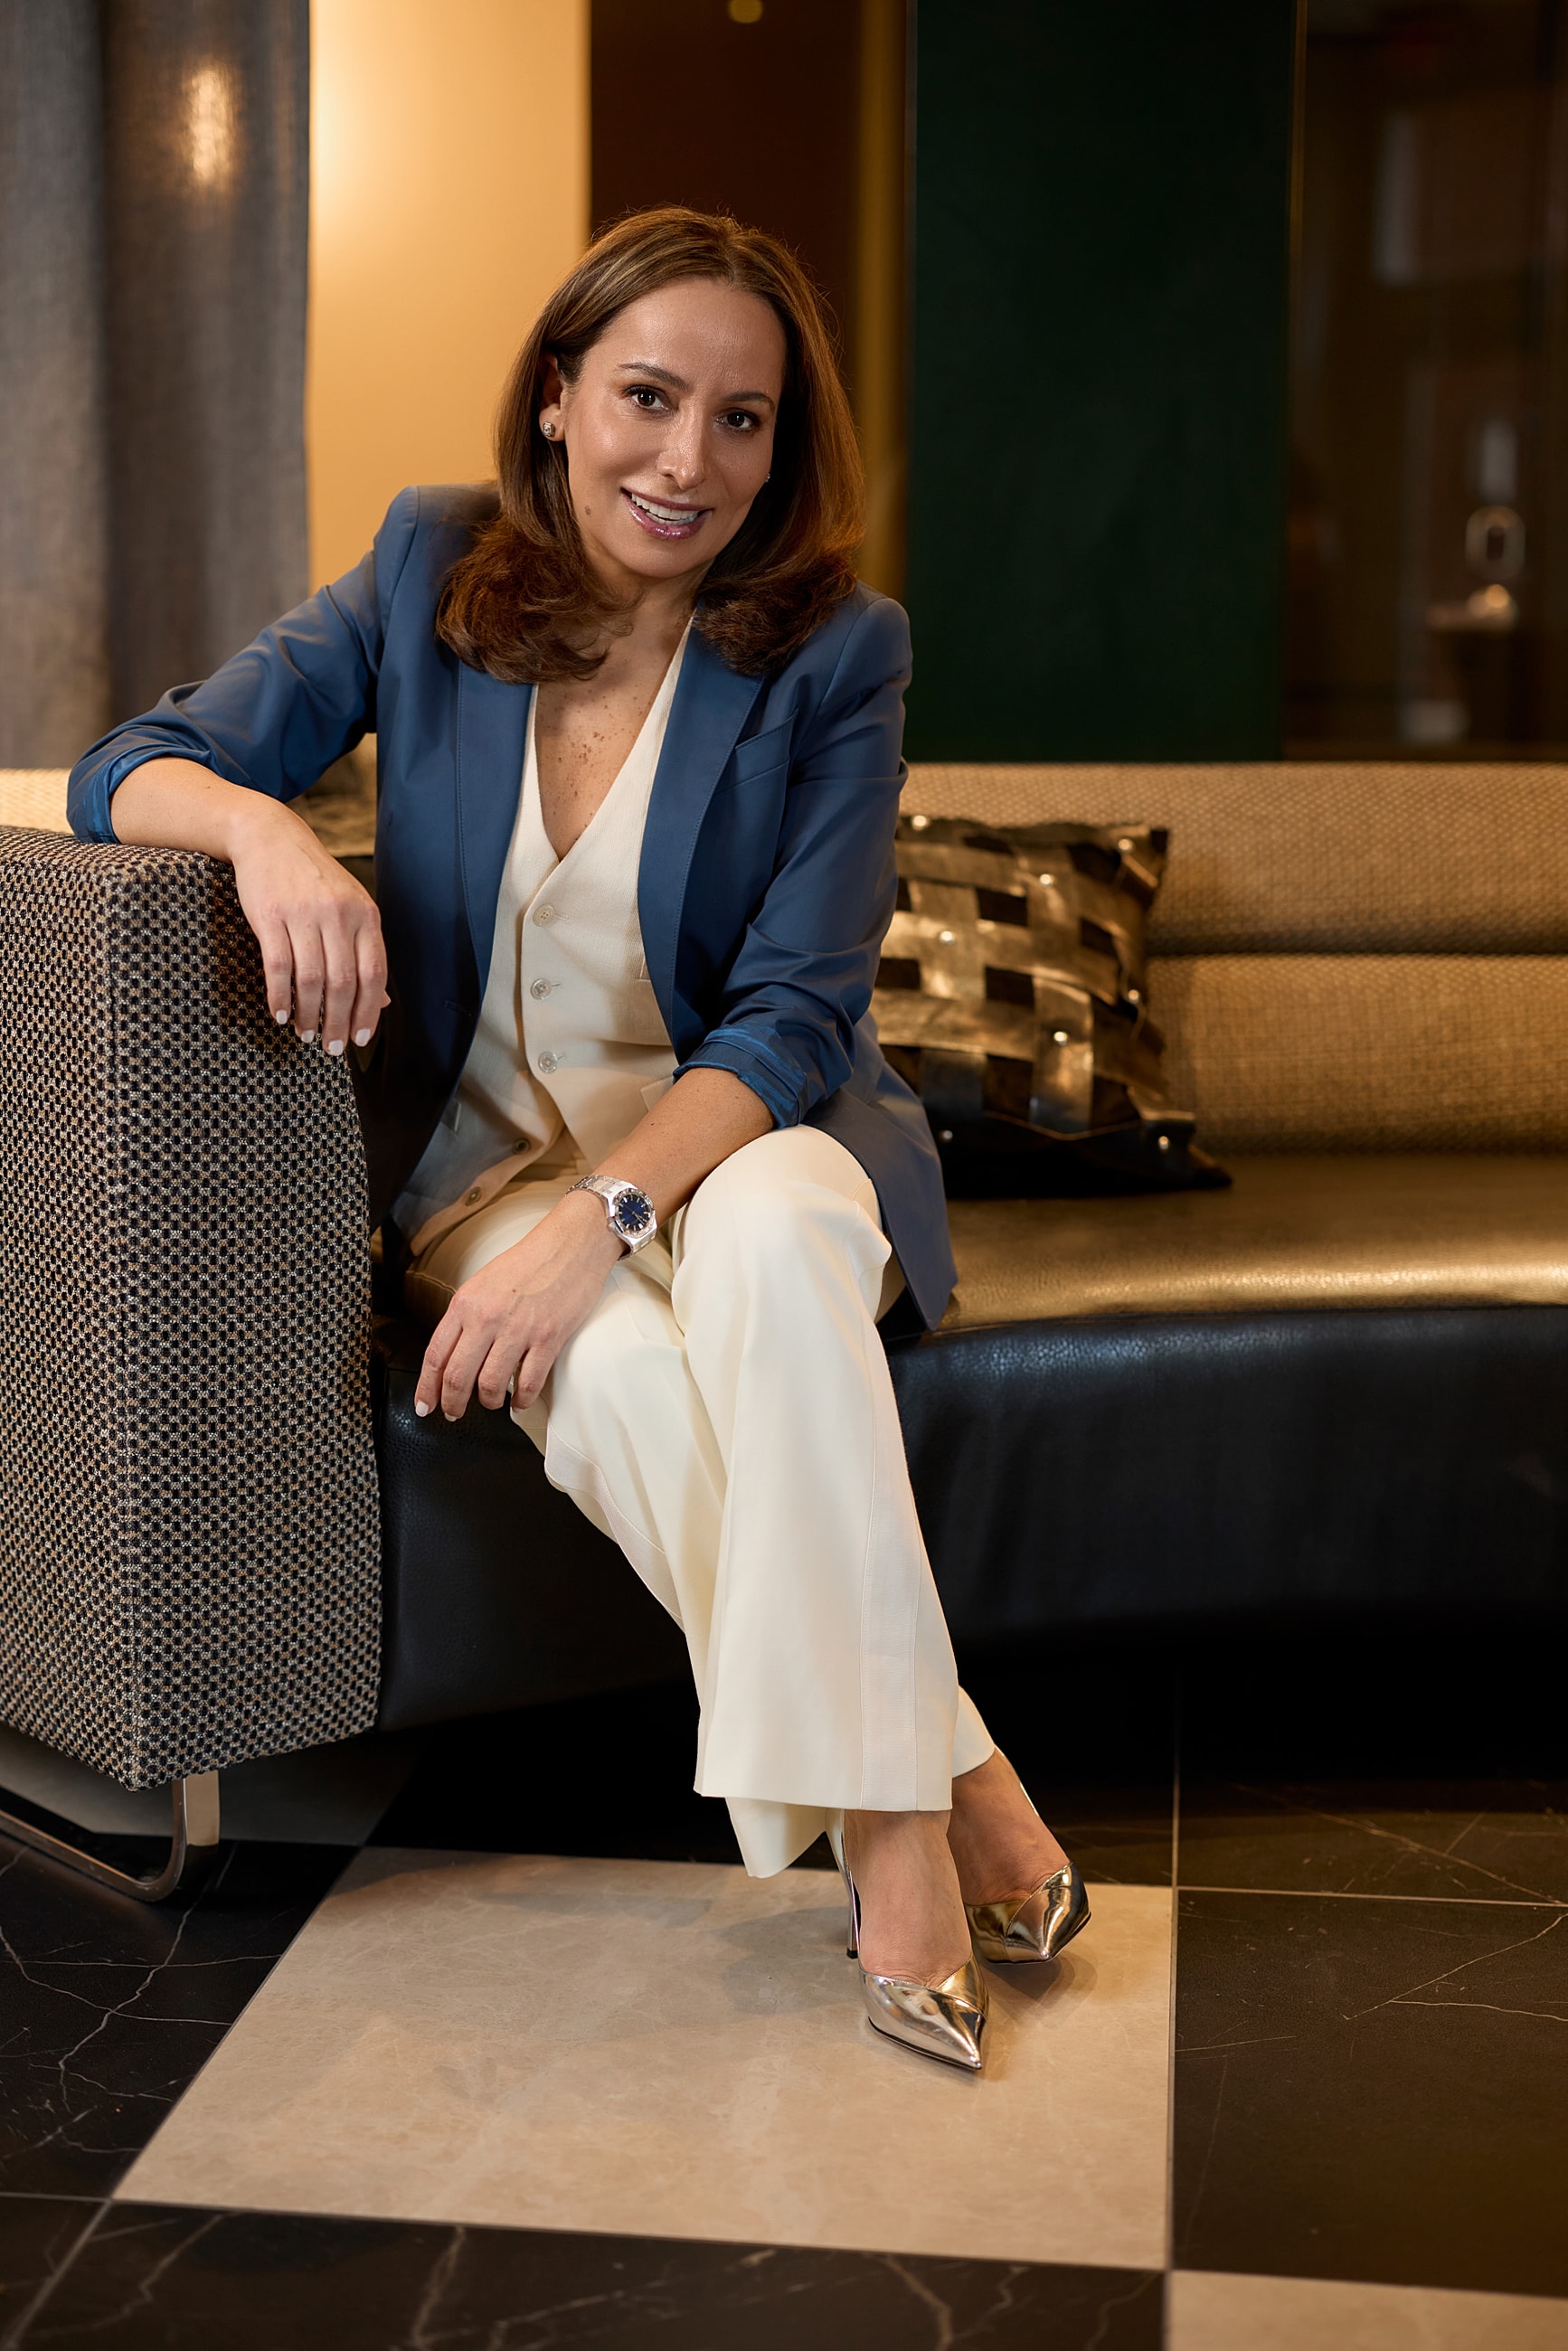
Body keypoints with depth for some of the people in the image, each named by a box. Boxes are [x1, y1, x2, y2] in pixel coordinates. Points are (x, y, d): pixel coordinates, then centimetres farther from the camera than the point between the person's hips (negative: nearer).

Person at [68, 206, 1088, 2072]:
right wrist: (263, 830, -25)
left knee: (776, 1235, -38)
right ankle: (946, 1782, -21)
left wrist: (606, 1212, -28)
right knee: (621, 1382, -34)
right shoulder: (433, 571, 0)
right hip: (493, 1152, 1)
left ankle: (878, 1801, -29)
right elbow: (127, 769, 0)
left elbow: (790, 1020, -12)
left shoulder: (834, 654, -6)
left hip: (744, 1134, -1)